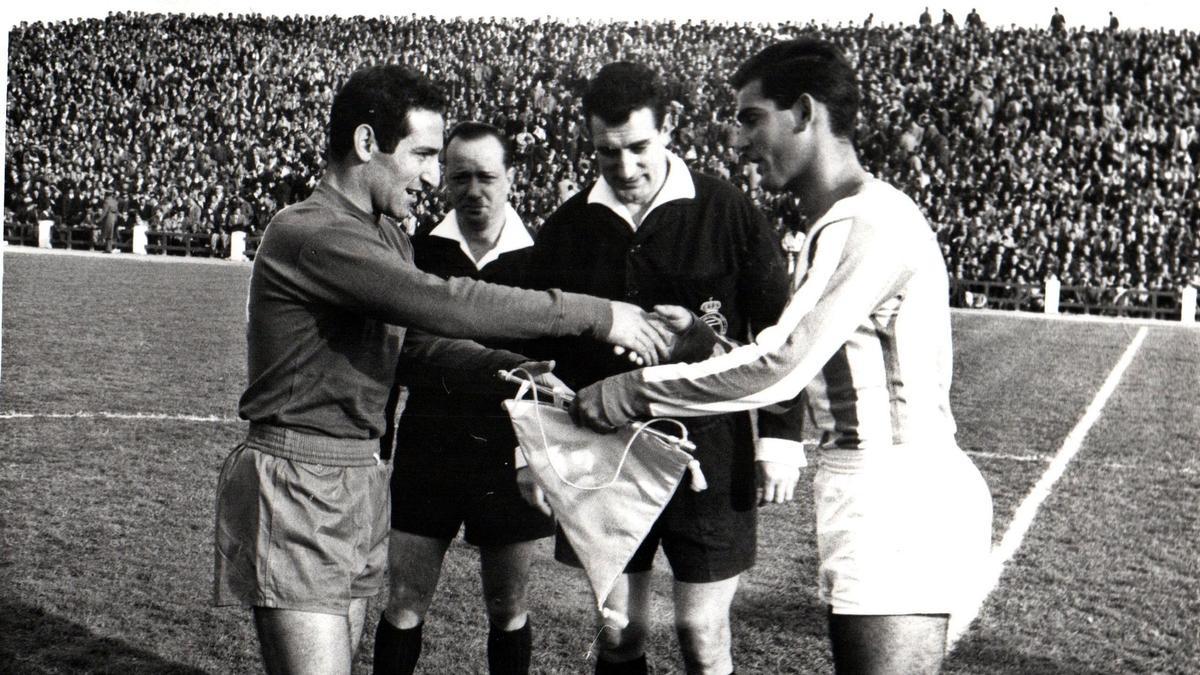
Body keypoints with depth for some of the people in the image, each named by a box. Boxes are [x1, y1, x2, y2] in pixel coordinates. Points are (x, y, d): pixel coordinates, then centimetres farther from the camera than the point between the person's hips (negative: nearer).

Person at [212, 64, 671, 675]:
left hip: (361, 478, 9)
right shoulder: (306, 233, -19)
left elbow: (416, 338, 18)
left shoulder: (386, 233, 14)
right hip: (298, 481, -9)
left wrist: (510, 367, 0)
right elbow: (443, 305, -24)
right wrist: (597, 315, -19)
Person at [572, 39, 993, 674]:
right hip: (864, 496, 10)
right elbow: (801, 381, 16)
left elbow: (783, 364, -21)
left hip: (901, 499, -10)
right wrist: (700, 339, 3)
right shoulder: (832, 229, 19)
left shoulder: (875, 219, -14)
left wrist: (632, 392, -14)